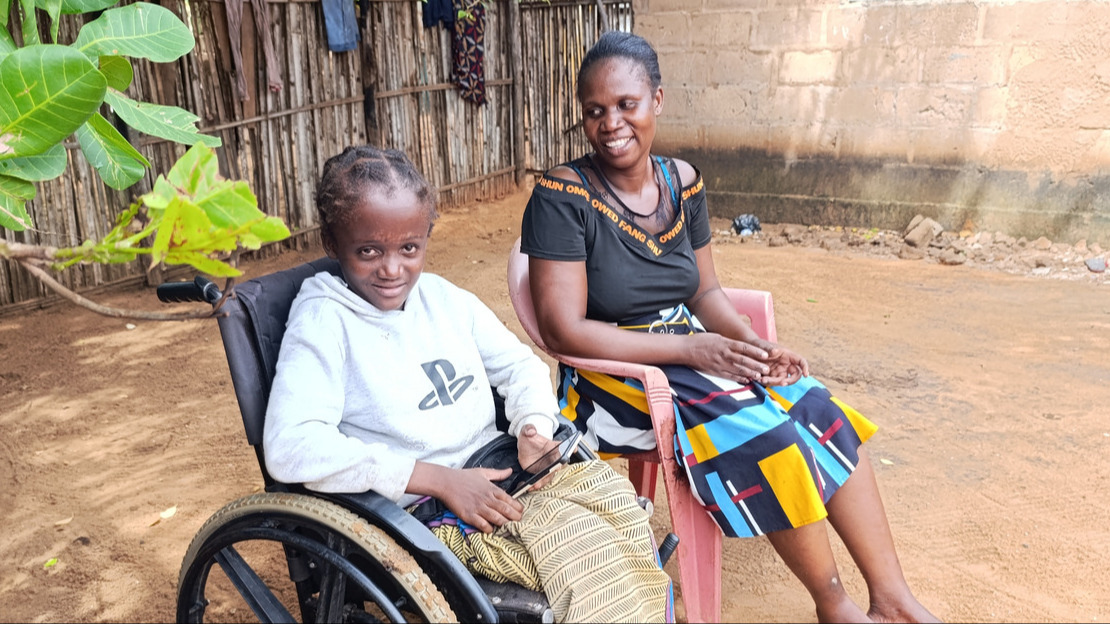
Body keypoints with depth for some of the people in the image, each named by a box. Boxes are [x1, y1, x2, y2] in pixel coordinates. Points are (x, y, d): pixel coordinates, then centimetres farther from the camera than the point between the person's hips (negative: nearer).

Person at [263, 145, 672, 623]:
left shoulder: (444, 297, 7)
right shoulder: (323, 321, -11)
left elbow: (519, 365, 16)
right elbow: (291, 446, -23)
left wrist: (535, 426, -8)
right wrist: (442, 479, -24)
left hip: (498, 469, 7)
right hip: (423, 509, -6)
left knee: (613, 492, -12)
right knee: (581, 539, -23)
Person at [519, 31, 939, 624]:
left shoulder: (681, 180, 5)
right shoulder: (562, 196, -15)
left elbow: (705, 291, 11)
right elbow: (564, 329, -20)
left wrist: (756, 344, -10)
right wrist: (688, 348, -22)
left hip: (692, 351, 7)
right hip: (614, 373, -6)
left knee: (821, 412, -11)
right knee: (766, 435, -24)